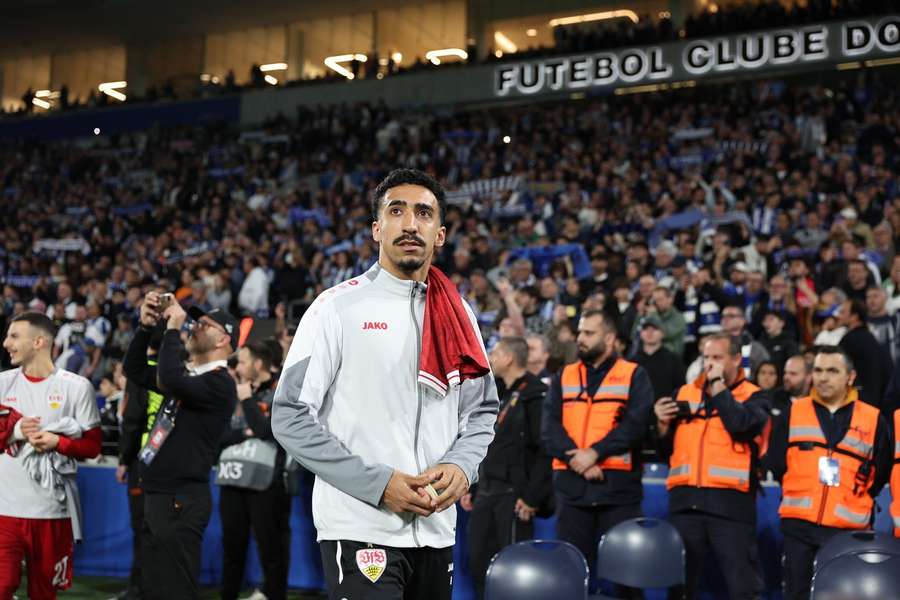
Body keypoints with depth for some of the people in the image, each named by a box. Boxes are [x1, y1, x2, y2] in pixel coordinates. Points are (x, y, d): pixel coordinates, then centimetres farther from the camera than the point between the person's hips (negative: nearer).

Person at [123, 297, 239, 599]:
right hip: (156, 496, 9)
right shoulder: (187, 375, 17)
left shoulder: (220, 383, -12)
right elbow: (135, 370, 18)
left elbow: (170, 379, -28)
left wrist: (172, 328, -17)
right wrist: (146, 326, 4)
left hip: (182, 501, -9)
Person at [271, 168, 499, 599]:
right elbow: (290, 418, -9)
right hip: (359, 528, -5)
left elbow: (481, 410, 17)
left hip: (435, 528, 5)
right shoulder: (338, 308, -5)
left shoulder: (457, 316, 10)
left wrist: (462, 465, -5)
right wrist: (378, 483, -16)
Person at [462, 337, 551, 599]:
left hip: (513, 497, -9)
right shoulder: (497, 395, 18)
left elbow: (546, 451, -18)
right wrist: (470, 488, 18)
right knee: (478, 561, 10)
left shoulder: (535, 396, -10)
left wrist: (532, 497, -21)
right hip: (486, 494, 9)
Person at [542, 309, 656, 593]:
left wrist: (595, 453, -17)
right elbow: (550, 426, 2)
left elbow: (636, 424, -9)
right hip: (572, 484, 3)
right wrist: (574, 457, -13)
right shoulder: (564, 377, 13)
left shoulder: (634, 376, 4)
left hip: (618, 485, -3)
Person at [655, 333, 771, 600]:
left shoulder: (754, 398, 4)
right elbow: (666, 449, 17)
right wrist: (663, 424, -3)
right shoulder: (685, 393, 15)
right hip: (685, 500, 4)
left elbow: (741, 425, -19)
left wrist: (718, 384, -10)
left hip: (730, 501, -4)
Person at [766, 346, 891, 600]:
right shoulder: (792, 414, 9)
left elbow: (882, 471, 10)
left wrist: (857, 499, 5)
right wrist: (801, 491, 8)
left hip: (849, 529, -1)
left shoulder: (873, 420, 5)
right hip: (799, 524, 1)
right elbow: (776, 463, 10)